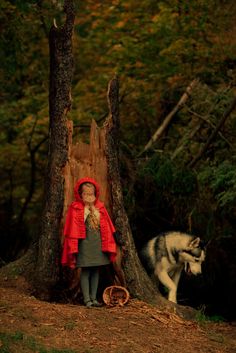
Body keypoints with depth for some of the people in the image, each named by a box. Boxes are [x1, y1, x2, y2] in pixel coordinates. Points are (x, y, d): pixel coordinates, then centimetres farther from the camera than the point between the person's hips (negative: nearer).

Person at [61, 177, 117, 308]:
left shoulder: (100, 208, 7)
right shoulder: (75, 208, -4)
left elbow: (106, 228, 10)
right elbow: (72, 228, -4)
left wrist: (108, 246, 6)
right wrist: (73, 248, -6)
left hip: (98, 243, 4)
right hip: (85, 243, -4)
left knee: (96, 271, 7)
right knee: (85, 271, -3)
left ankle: (94, 298, 14)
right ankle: (87, 299, -1)